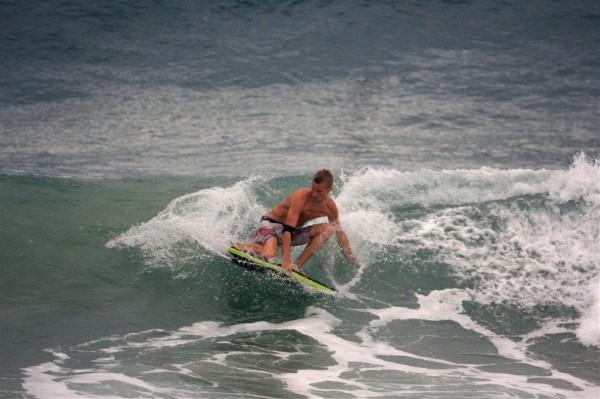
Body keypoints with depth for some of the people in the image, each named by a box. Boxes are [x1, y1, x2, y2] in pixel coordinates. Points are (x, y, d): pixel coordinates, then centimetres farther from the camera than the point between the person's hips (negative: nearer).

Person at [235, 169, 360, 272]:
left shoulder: (330, 207, -6)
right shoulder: (301, 197, -27)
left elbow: (339, 233, 9)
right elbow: (287, 229, -33)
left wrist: (351, 259, 7)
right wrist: (286, 259, -41)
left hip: (293, 232, 7)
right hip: (271, 224, -7)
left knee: (328, 229, -14)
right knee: (269, 254, -36)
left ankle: (297, 265, -18)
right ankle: (241, 246, -4)